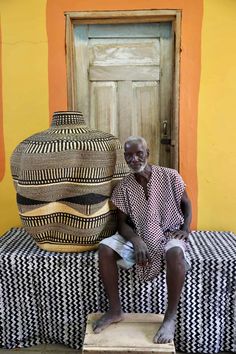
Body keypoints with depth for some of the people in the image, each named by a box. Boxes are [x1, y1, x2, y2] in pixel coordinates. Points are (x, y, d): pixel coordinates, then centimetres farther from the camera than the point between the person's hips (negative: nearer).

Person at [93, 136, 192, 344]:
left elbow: (186, 204, 6)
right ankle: (115, 310, -6)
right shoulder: (123, 187, -4)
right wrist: (136, 240, -23)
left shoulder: (170, 176, -8)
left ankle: (171, 317, -16)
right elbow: (123, 224, -3)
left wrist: (186, 229, -11)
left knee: (176, 252, -37)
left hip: (169, 234, -2)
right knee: (105, 248, -23)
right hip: (137, 236, 3)